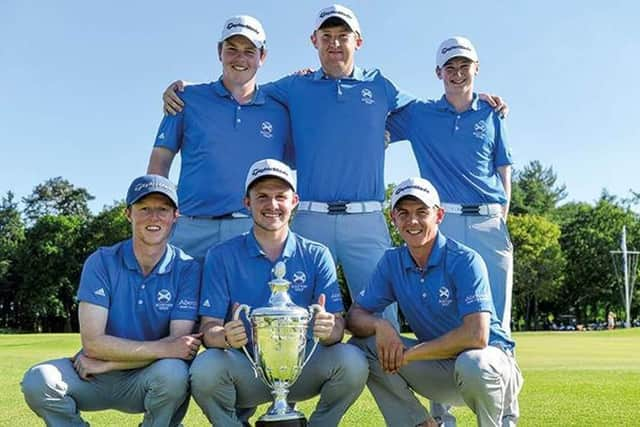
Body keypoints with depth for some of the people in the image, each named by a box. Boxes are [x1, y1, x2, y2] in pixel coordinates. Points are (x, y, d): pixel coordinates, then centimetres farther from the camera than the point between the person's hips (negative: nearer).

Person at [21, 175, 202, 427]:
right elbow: (92, 342, -15)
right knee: (39, 380, -25)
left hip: (148, 381, -1)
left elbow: (181, 345, -16)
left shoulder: (187, 269, -9)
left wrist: (105, 364, -15)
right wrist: (163, 349, -23)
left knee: (173, 372, -34)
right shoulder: (101, 262, -7)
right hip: (96, 378, 1)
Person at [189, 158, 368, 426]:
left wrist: (329, 330, -29)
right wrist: (226, 337, -29)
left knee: (352, 361, -26)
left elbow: (338, 324, -4)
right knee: (205, 367, -31)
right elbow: (209, 328, -5)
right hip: (245, 371, -1)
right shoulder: (221, 256, 1)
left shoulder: (316, 256, 3)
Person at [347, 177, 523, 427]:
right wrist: (379, 326, -25)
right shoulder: (392, 262, -1)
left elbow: (476, 336, -28)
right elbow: (355, 316, -1)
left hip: (490, 359, -4)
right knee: (363, 346, -12)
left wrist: (410, 353, -23)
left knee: (473, 364, -39)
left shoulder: (465, 261, -18)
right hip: (439, 366, 5)